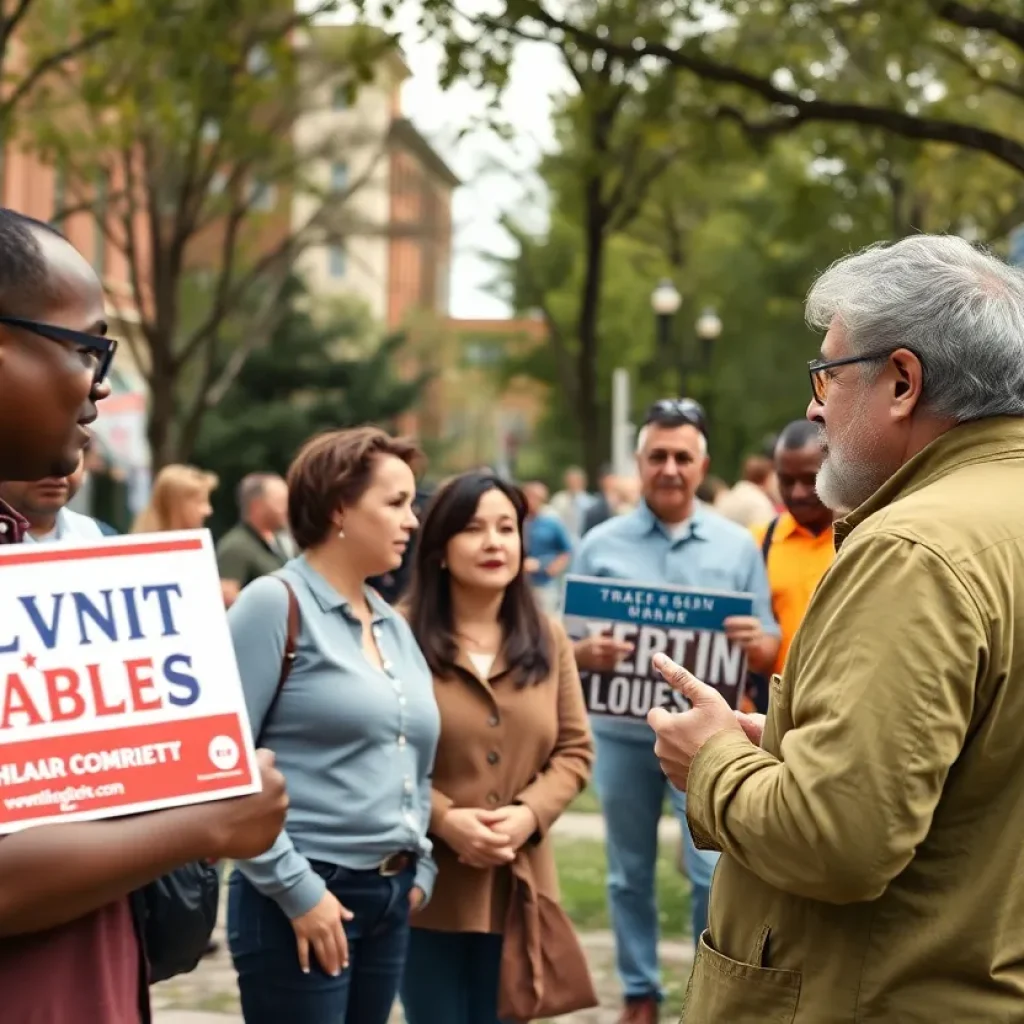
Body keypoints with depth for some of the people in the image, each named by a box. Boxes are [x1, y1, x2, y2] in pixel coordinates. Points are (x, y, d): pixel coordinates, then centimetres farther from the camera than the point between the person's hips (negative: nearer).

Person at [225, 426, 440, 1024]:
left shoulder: (394, 624, 14)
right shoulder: (276, 604, -9)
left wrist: (420, 870, 10)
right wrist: (294, 888, -16)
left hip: (389, 899, 7)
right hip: (302, 900, -7)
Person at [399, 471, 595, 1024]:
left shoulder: (548, 640, 6)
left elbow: (575, 750, 6)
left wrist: (529, 814, -11)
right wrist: (444, 819, -19)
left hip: (515, 884, 4)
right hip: (427, 885, -4)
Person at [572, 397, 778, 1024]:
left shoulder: (738, 546, 4)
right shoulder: (601, 544, 3)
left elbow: (769, 653, 5)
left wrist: (757, 643, -19)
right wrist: (587, 654, -20)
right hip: (623, 732, 1)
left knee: (716, 872, -7)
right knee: (630, 874, 11)